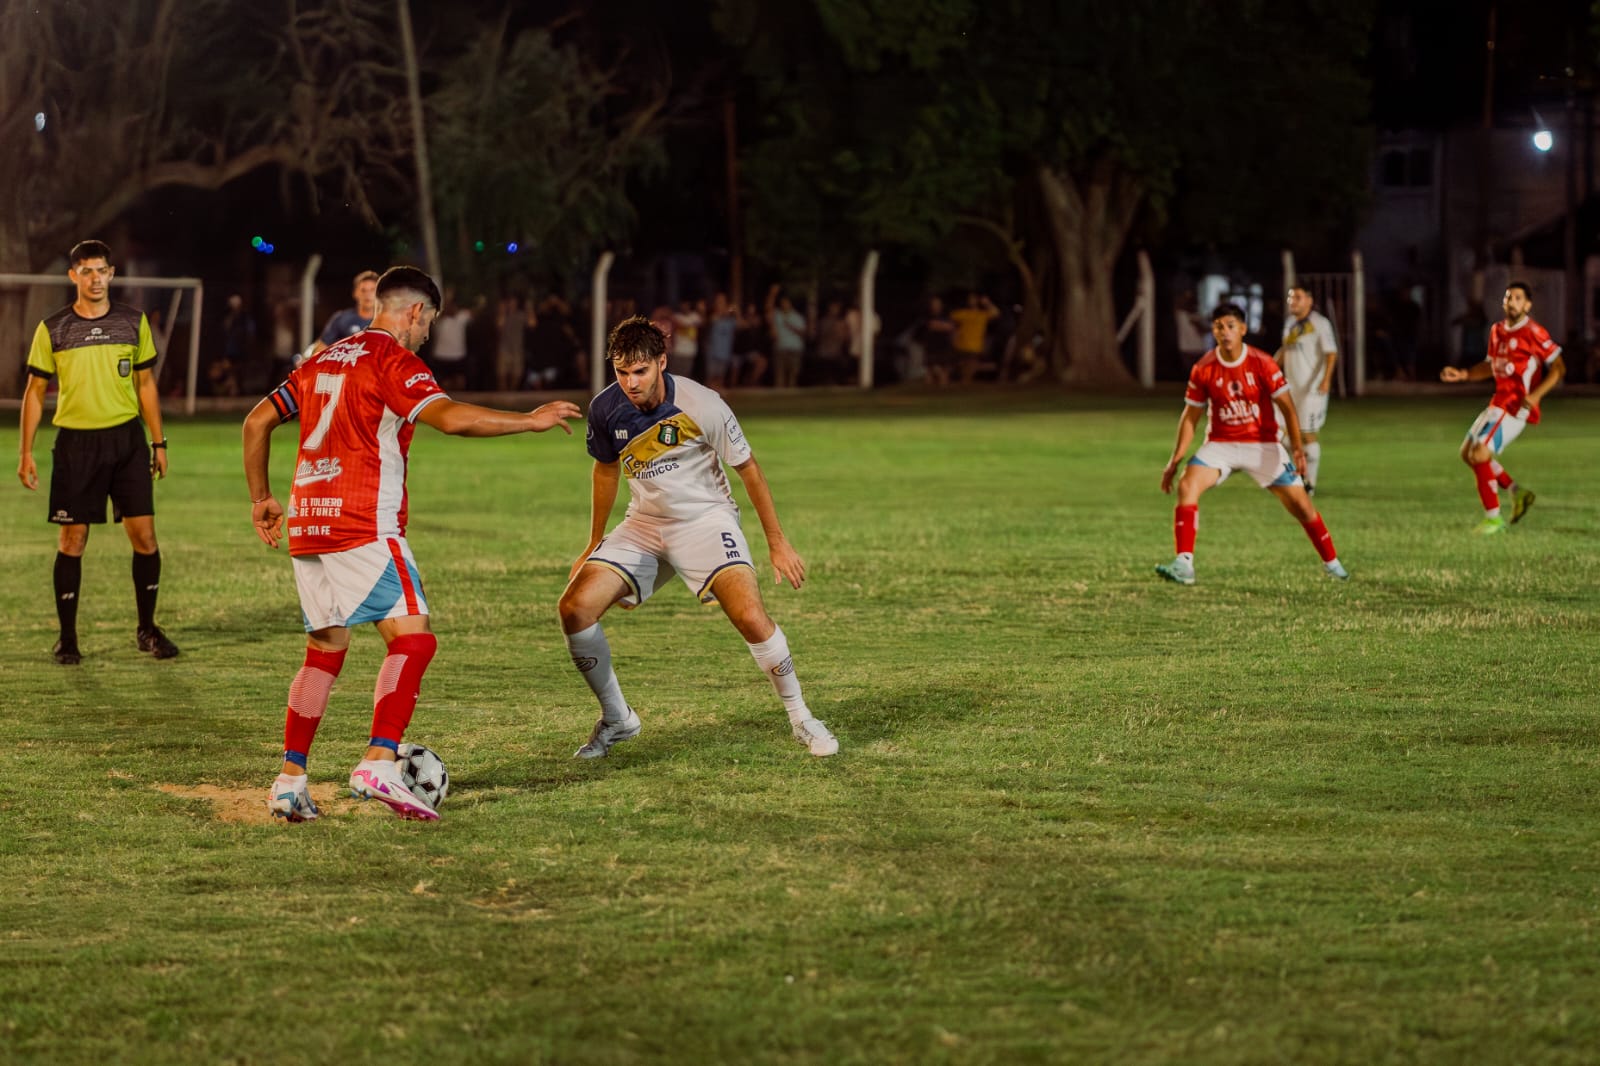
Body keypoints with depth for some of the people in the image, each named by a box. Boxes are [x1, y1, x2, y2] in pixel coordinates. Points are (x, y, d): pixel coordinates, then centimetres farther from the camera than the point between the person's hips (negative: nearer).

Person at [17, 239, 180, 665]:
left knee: (144, 535, -3)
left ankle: (147, 630, 12)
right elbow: (35, 391, 5)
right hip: (75, 442, -1)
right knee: (72, 541, 0)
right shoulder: (52, 330, 1)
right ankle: (67, 637, 10)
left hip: (127, 438, 1)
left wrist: (159, 442, 10)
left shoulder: (133, 322, 6)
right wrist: (26, 453, 0)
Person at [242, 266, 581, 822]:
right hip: (362, 526, -8)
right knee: (413, 638, -10)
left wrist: (262, 499, 28)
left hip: (308, 526, 8)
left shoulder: (324, 359, 19)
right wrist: (530, 420, -11)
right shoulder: (393, 359, -5)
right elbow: (451, 417, -20)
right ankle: (379, 764, -25)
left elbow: (257, 421, 21)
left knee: (325, 651, 15)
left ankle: (290, 782, 10)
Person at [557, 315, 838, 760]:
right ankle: (616, 718, 6)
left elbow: (748, 469, -7)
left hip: (706, 519, -4)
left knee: (751, 617, -25)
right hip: (644, 524, 4)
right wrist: (594, 544, 18)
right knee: (575, 608, -15)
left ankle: (801, 719, -2)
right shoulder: (605, 409, -9)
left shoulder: (702, 406, -21)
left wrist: (777, 543, -4)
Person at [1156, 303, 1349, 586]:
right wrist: (1175, 460, 0)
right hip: (1221, 444, 1)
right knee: (1187, 486, -23)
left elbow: (1287, 406, -9)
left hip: (1262, 444, -1)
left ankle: (1331, 562, 17)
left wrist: (1297, 446, -22)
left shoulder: (1262, 364, -12)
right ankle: (1183, 565, -26)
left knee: (1299, 502, -4)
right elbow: (1190, 416, 4)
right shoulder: (1203, 369, -6)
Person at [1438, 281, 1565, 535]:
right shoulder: (1497, 331, 11)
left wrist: (1536, 394, -23)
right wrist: (1462, 374, 10)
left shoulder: (1533, 333, -13)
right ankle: (1517, 493, 22)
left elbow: (1558, 367, -11)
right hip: (1498, 403, 9)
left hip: (1517, 406, -9)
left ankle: (1494, 518, -8)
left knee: (1479, 454, -18)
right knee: (1467, 453, 14)